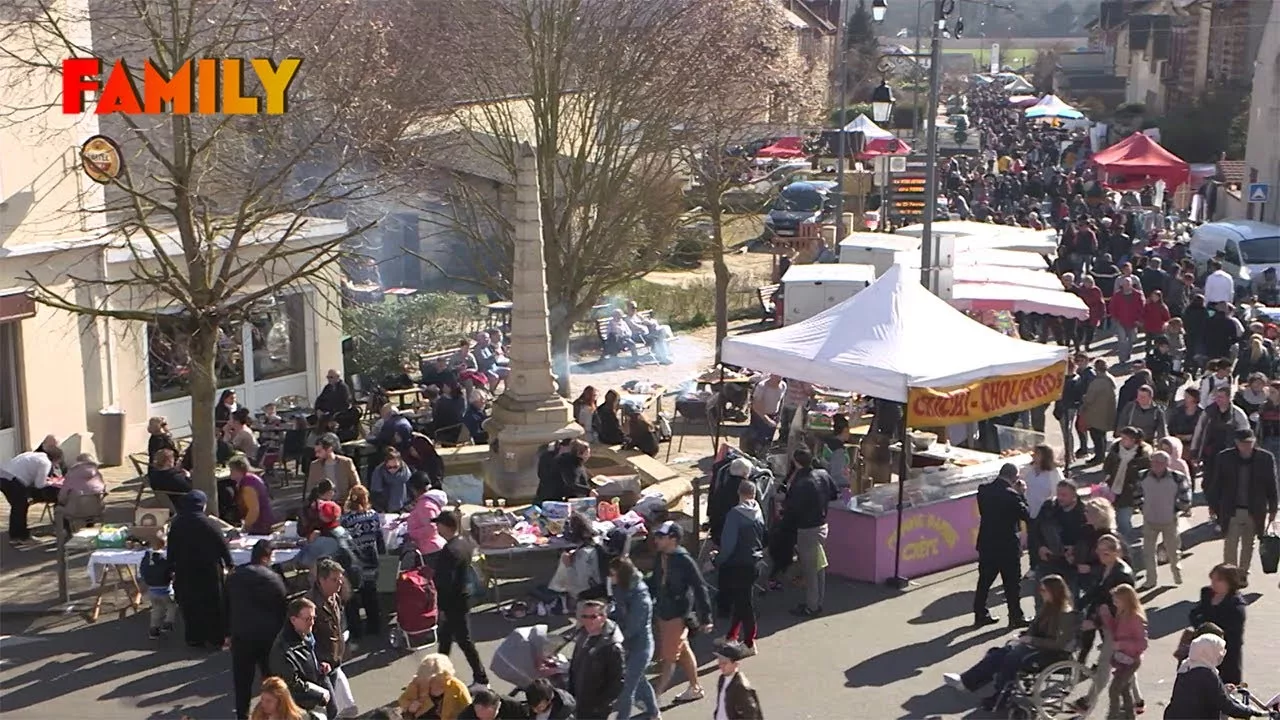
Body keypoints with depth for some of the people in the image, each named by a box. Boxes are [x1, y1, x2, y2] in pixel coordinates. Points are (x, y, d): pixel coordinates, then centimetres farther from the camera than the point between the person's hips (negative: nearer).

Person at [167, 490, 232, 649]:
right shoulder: (210, 524, -15)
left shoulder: (176, 524, -3)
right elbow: (223, 546, -9)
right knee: (212, 605, 7)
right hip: (209, 571, -3)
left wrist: (172, 567, 13)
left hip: (184, 572, 3)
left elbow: (172, 550, 3)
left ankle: (194, 637, 19)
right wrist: (229, 564, 4)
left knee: (190, 606, 14)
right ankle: (214, 639, 10)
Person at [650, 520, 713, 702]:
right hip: (664, 613, 8)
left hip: (678, 615, -8)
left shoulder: (684, 561, -20)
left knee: (669, 657, -3)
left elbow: (700, 588, -17)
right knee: (683, 652, 19)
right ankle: (695, 688, 32)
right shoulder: (661, 558, 2)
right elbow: (655, 583, 15)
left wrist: (705, 618, -17)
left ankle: (655, 695, 1)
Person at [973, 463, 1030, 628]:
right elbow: (1026, 515, -12)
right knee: (1012, 582, 8)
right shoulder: (1011, 495, -21)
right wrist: (1022, 494, -2)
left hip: (986, 544, 6)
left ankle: (980, 614, 22)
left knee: (984, 581, 15)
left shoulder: (983, 489, -3)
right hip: (1008, 546, -6)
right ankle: (1016, 617, 16)